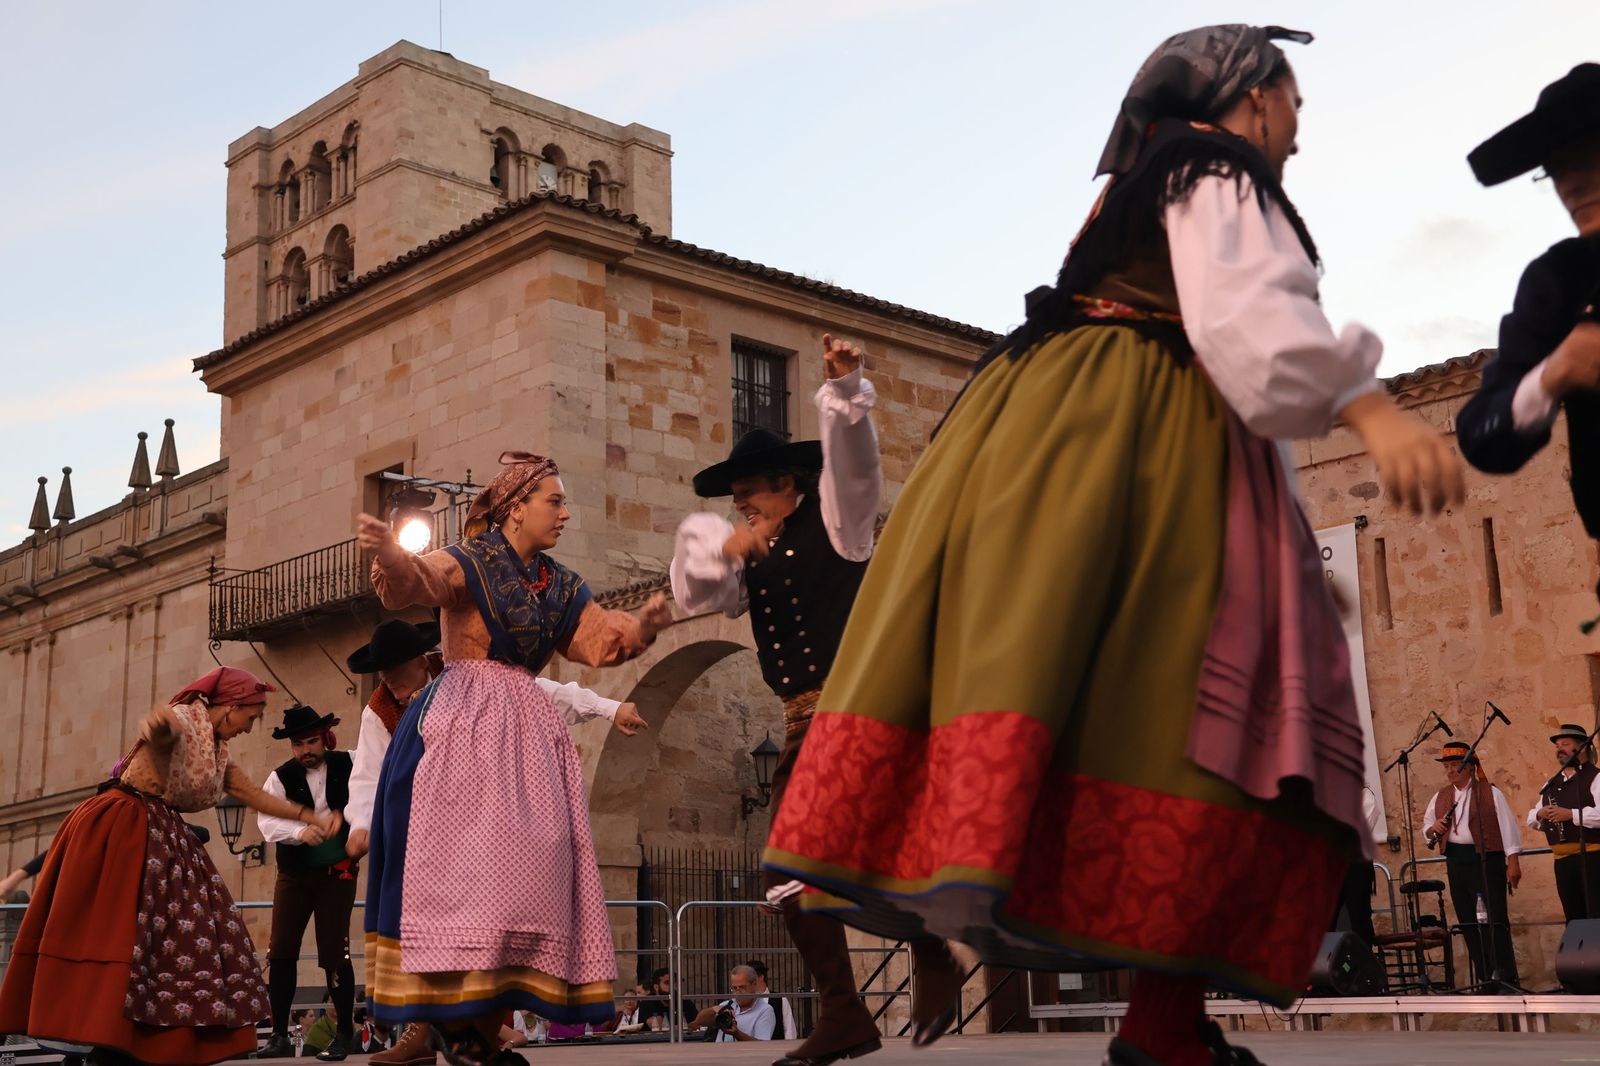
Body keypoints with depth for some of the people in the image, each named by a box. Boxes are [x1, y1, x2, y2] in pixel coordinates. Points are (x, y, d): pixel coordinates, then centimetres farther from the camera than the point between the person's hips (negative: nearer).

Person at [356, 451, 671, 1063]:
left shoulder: (560, 587, 15)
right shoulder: (468, 562, -4)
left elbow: (601, 641, 17)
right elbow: (417, 582, -23)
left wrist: (644, 625, -3)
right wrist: (390, 554, -46)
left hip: (526, 731, 6)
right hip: (462, 723, -6)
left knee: (523, 861, -2)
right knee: (463, 853, -15)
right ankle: (444, 1012, -14)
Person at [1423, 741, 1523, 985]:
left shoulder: (1490, 793, -1)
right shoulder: (1440, 797, 14)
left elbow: (1508, 827, -4)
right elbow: (1426, 828, 21)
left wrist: (1513, 862, -9)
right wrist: (1433, 829, -3)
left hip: (1487, 860, -6)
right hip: (1456, 863, 6)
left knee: (1494, 921, -10)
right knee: (1468, 922, 6)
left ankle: (1505, 977, -10)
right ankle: (1485, 979, 12)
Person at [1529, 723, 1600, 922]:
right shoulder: (1551, 785, 18)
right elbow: (1531, 820, 22)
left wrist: (1572, 814, -22)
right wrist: (1539, 815, -1)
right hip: (1562, 860, 7)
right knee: (1574, 918, 11)